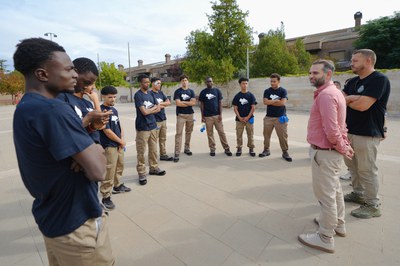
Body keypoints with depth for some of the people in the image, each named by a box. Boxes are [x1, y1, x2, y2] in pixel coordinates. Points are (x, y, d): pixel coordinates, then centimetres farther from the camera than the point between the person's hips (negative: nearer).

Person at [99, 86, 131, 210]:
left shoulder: (114, 110, 10)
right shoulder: (102, 111, -16)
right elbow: (107, 131, -19)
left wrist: (122, 141, -2)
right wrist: (121, 141, -8)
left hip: (119, 144, 9)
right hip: (109, 146, -9)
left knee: (119, 166, 21)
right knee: (109, 172, -4)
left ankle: (117, 186, 41)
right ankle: (106, 197, 7)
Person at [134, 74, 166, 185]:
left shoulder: (151, 94, 11)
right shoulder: (138, 95, -10)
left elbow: (158, 109, 8)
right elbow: (144, 112, -18)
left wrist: (148, 110, -8)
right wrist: (153, 107, -1)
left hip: (153, 125, 7)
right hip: (142, 127, -7)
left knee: (153, 149, 15)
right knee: (141, 152, 1)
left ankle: (153, 168, 30)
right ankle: (141, 173, 11)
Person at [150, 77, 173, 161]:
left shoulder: (161, 93, 13)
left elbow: (168, 102, 7)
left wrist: (160, 104, -9)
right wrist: (164, 105, -5)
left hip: (163, 119, 8)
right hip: (155, 120, -8)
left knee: (163, 139, 14)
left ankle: (163, 155, 25)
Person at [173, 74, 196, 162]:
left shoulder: (191, 91, 10)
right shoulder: (177, 91, -1)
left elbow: (194, 102, -4)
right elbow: (178, 103, -14)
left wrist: (183, 102, -9)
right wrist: (189, 103, -5)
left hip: (190, 114, 4)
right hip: (181, 115, -4)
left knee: (189, 132, 12)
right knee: (179, 133, -8)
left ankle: (187, 148, 27)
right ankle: (177, 153, -8)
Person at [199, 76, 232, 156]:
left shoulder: (217, 91, 6)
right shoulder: (203, 92, 6)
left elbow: (220, 103, 4)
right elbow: (202, 105, 7)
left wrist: (220, 114, -5)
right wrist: (202, 116, 0)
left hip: (217, 115, 0)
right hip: (207, 116, 0)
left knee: (221, 132, 1)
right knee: (210, 133, 5)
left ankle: (226, 149, 8)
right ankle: (212, 149, 14)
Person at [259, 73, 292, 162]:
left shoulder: (283, 91, 0)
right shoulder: (267, 91, 5)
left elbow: (283, 103, -14)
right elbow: (265, 102, -9)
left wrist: (271, 102, -8)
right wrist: (276, 101, -10)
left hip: (280, 117, -2)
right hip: (268, 117, 2)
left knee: (283, 136, 0)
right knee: (266, 135, 8)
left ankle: (285, 152, 12)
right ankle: (266, 150, 22)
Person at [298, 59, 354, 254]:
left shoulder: (325, 95, -21)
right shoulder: (333, 92, 13)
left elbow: (331, 130, -26)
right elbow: (338, 125, 14)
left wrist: (342, 148, -11)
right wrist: (344, 144, 7)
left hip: (325, 152, -11)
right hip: (331, 151, 11)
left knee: (325, 195, 2)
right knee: (334, 190, 23)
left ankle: (325, 239, 17)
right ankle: (337, 224, 43)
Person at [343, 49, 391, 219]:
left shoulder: (379, 79, -12)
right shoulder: (353, 82, 13)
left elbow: (363, 105, -23)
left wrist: (347, 100, -4)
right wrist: (351, 98, -15)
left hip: (367, 134, -8)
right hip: (350, 131, 8)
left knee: (367, 170, 0)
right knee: (352, 165, 17)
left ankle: (373, 206, 14)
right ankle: (358, 194, 34)